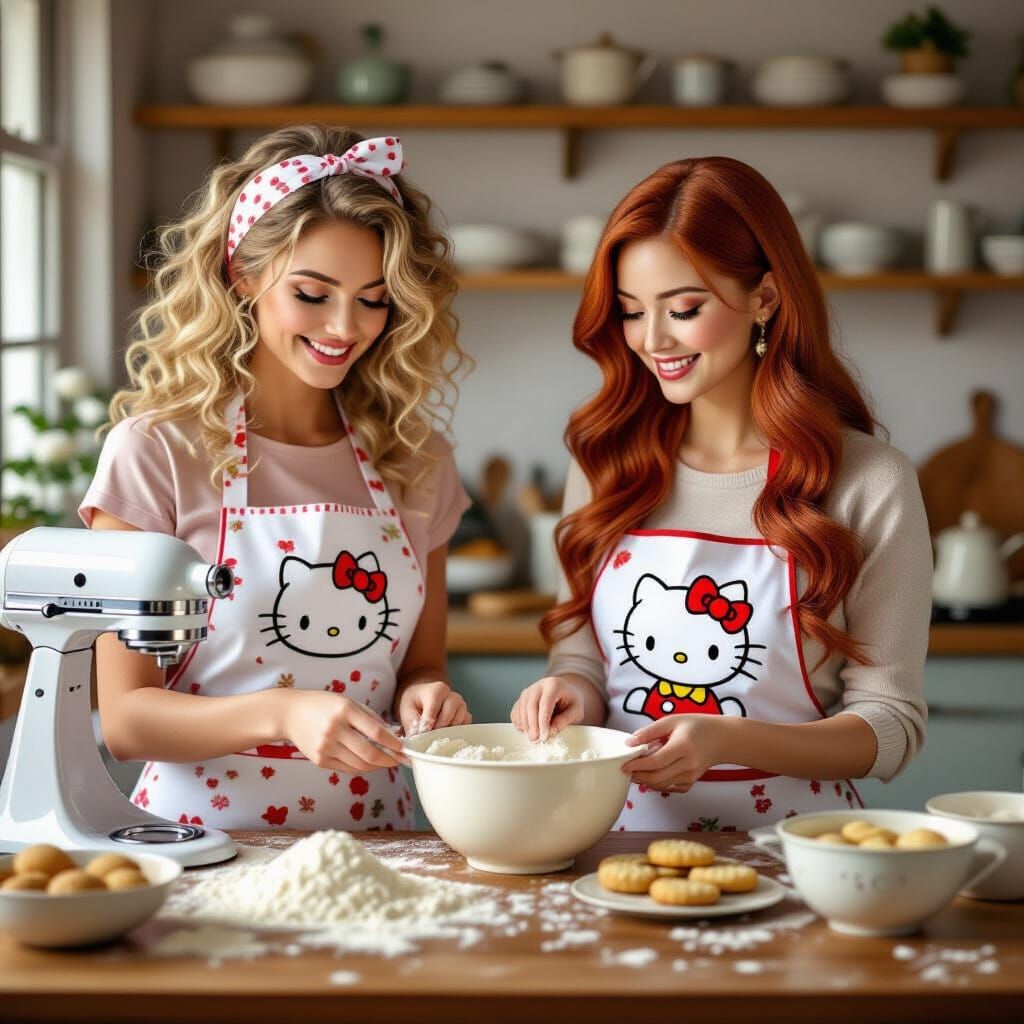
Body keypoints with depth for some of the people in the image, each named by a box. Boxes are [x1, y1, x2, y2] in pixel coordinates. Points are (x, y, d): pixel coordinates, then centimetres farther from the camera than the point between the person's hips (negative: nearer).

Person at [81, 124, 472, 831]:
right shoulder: (157, 450, -5)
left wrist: (426, 696, -5)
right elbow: (125, 719, -7)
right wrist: (283, 713, -22)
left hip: (372, 835, 5)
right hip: (203, 832, -5)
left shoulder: (414, 462, 7)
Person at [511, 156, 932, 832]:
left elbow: (893, 725, -3)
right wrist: (573, 693, -6)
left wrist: (729, 740, -18)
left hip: (786, 838, -5)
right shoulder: (606, 463, 8)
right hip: (623, 828, 5)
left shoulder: (871, 484, -4)